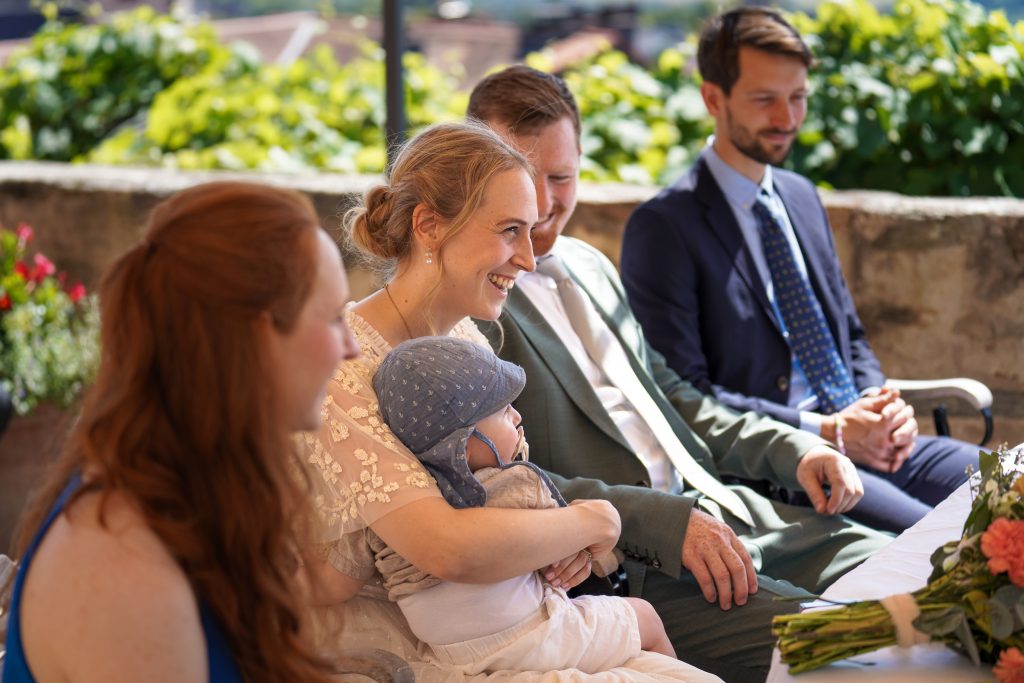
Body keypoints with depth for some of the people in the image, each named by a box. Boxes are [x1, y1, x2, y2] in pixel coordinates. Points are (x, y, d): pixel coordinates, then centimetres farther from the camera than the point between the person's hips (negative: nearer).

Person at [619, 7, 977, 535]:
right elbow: (683, 393, -11)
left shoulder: (802, 198, 19)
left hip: (869, 444, 8)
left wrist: (883, 407, 2)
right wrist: (826, 431, -16)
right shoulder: (663, 227, -6)